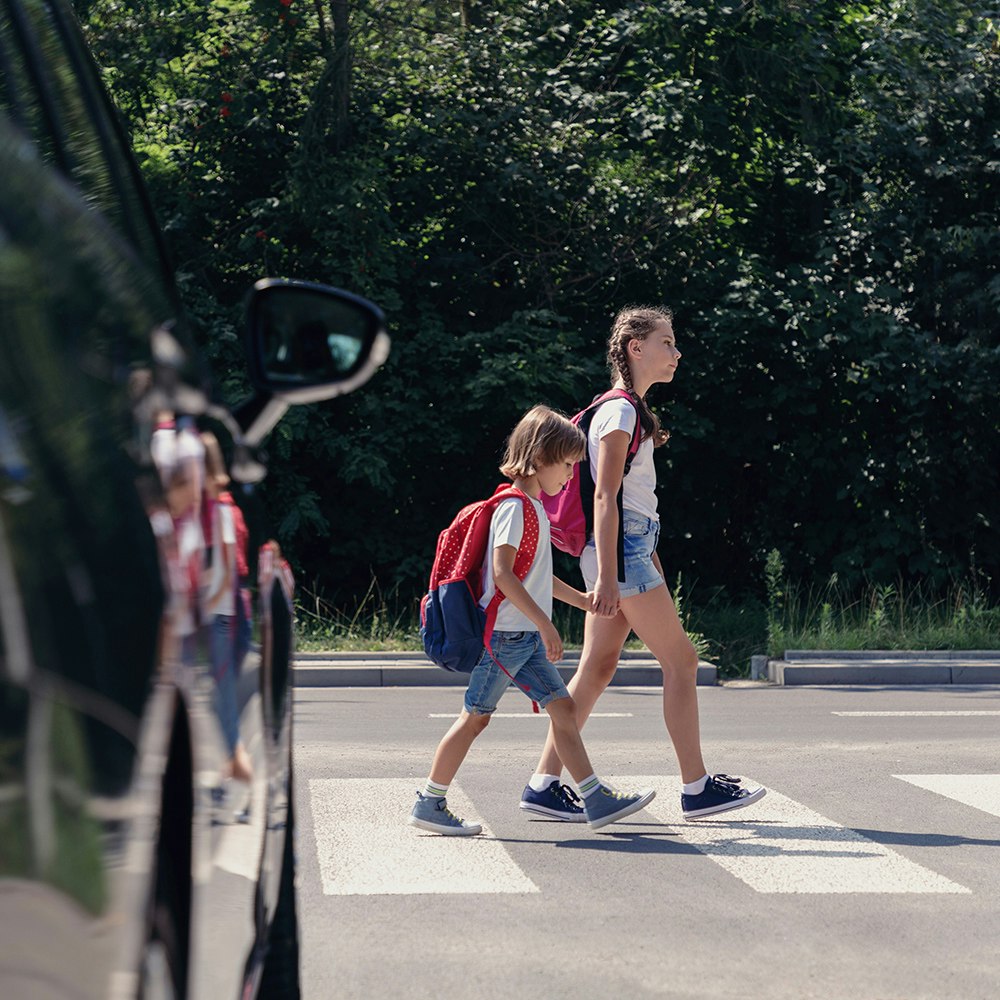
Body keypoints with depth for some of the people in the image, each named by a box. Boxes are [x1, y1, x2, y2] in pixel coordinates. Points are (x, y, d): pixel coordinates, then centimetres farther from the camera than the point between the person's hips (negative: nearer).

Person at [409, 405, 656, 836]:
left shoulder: (534, 508, 16)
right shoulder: (514, 507, -14)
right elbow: (503, 574, -23)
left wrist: (582, 599, 30)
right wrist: (544, 623, -24)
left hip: (528, 639, 10)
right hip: (503, 634, -9)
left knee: (563, 708, 4)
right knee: (475, 717, -3)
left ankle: (597, 801, 4)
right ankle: (429, 804, 5)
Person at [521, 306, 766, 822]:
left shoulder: (630, 409, 18)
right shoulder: (619, 411, -12)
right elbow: (605, 496, -18)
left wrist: (652, 566, 24)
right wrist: (606, 575, -23)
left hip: (630, 549, 10)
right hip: (621, 552, -10)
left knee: (597, 669, 8)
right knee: (681, 660, -5)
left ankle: (544, 783, 8)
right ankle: (697, 787, 1)